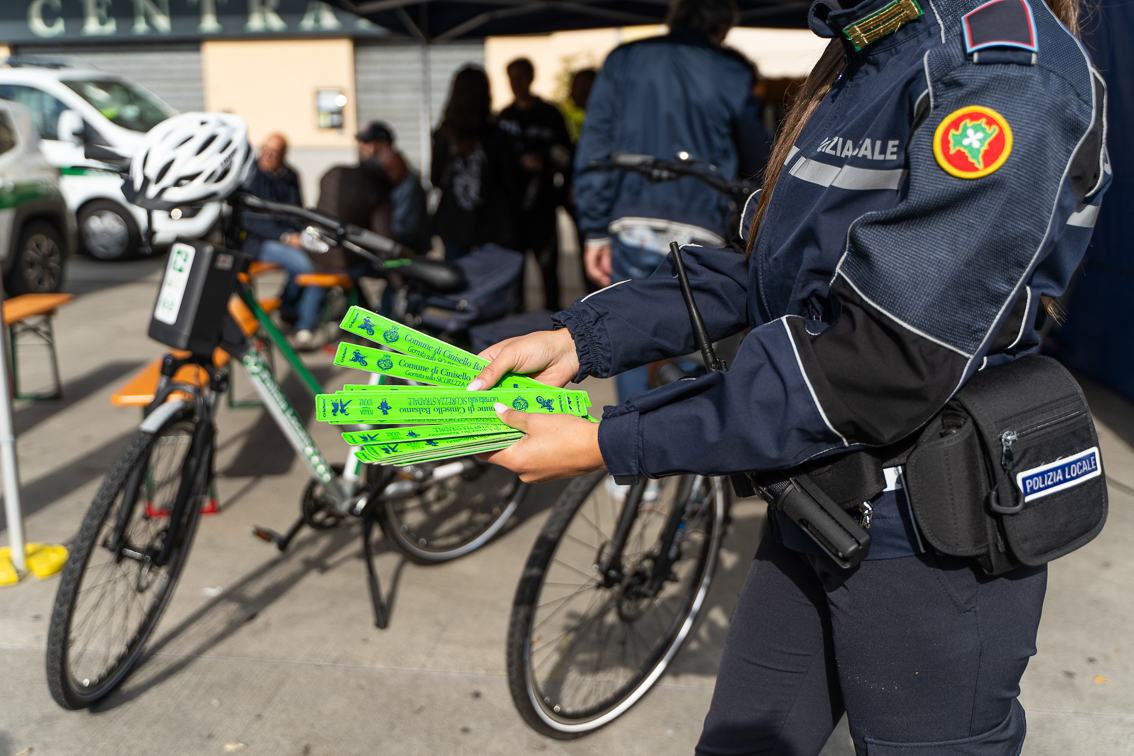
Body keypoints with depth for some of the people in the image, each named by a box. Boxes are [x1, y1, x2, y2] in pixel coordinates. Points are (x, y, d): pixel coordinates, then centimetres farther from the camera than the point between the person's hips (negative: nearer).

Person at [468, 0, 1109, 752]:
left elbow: (877, 366, -27)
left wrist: (607, 446, -25)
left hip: (929, 542, -8)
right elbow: (762, 272, 7)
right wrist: (574, 341, -3)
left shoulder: (1012, 73, -21)